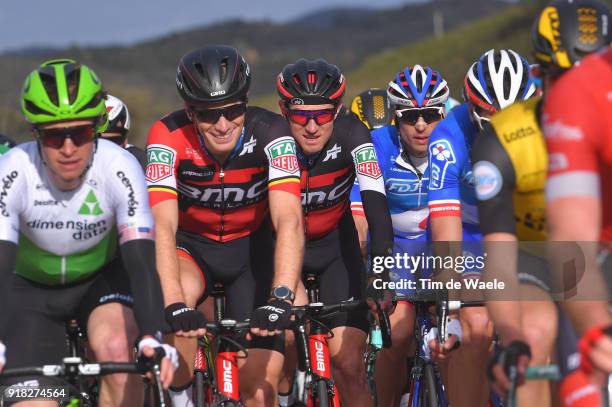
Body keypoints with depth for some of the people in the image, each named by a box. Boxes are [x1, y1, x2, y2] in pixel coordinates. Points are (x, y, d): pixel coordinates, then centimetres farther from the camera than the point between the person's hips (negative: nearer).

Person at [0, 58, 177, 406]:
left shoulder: (119, 168, -29)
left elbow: (140, 260, -35)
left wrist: (153, 337, -51)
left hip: (103, 276, 0)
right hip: (31, 286, 0)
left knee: (115, 348, -31)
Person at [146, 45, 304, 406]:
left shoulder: (269, 133, -26)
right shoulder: (169, 137, -26)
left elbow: (289, 221, -36)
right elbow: (162, 226, -36)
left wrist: (281, 298, -50)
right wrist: (175, 305, -50)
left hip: (251, 245, 1)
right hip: (192, 244, -1)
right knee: (180, 295, -37)